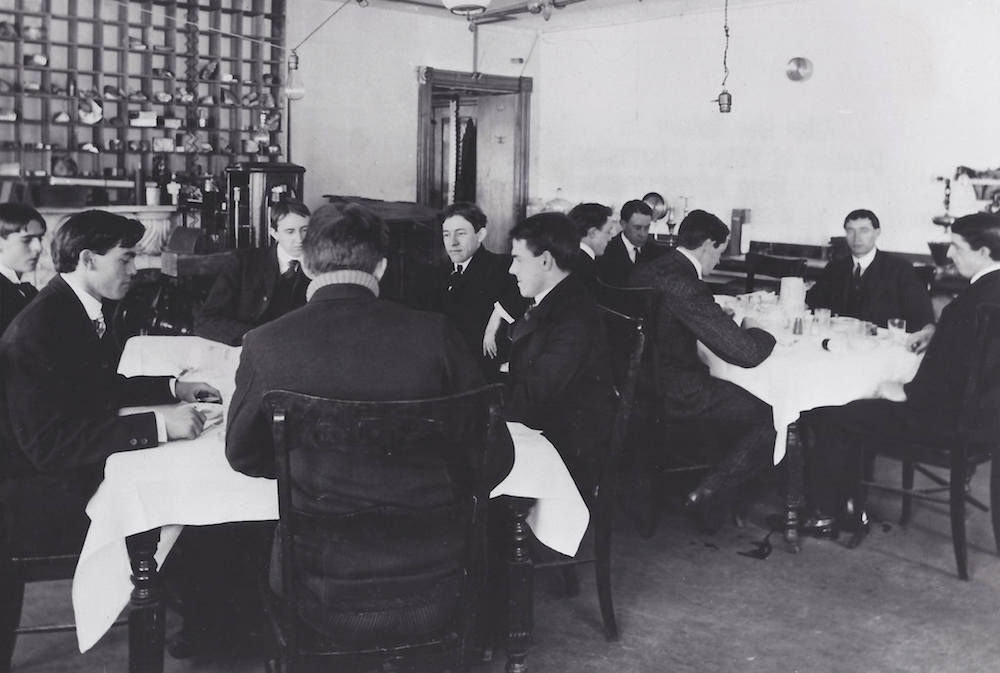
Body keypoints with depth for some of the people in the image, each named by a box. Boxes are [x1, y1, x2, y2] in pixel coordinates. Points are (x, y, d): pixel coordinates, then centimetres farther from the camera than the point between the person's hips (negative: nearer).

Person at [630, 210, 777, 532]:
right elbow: (746, 352, -23)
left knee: (735, 395, 26)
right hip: (674, 398, -10)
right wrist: (755, 331, -2)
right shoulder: (685, 285, -25)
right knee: (773, 418, 1)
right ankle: (711, 496, 7)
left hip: (642, 385, 10)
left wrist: (719, 314, 17)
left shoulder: (646, 272, 3)